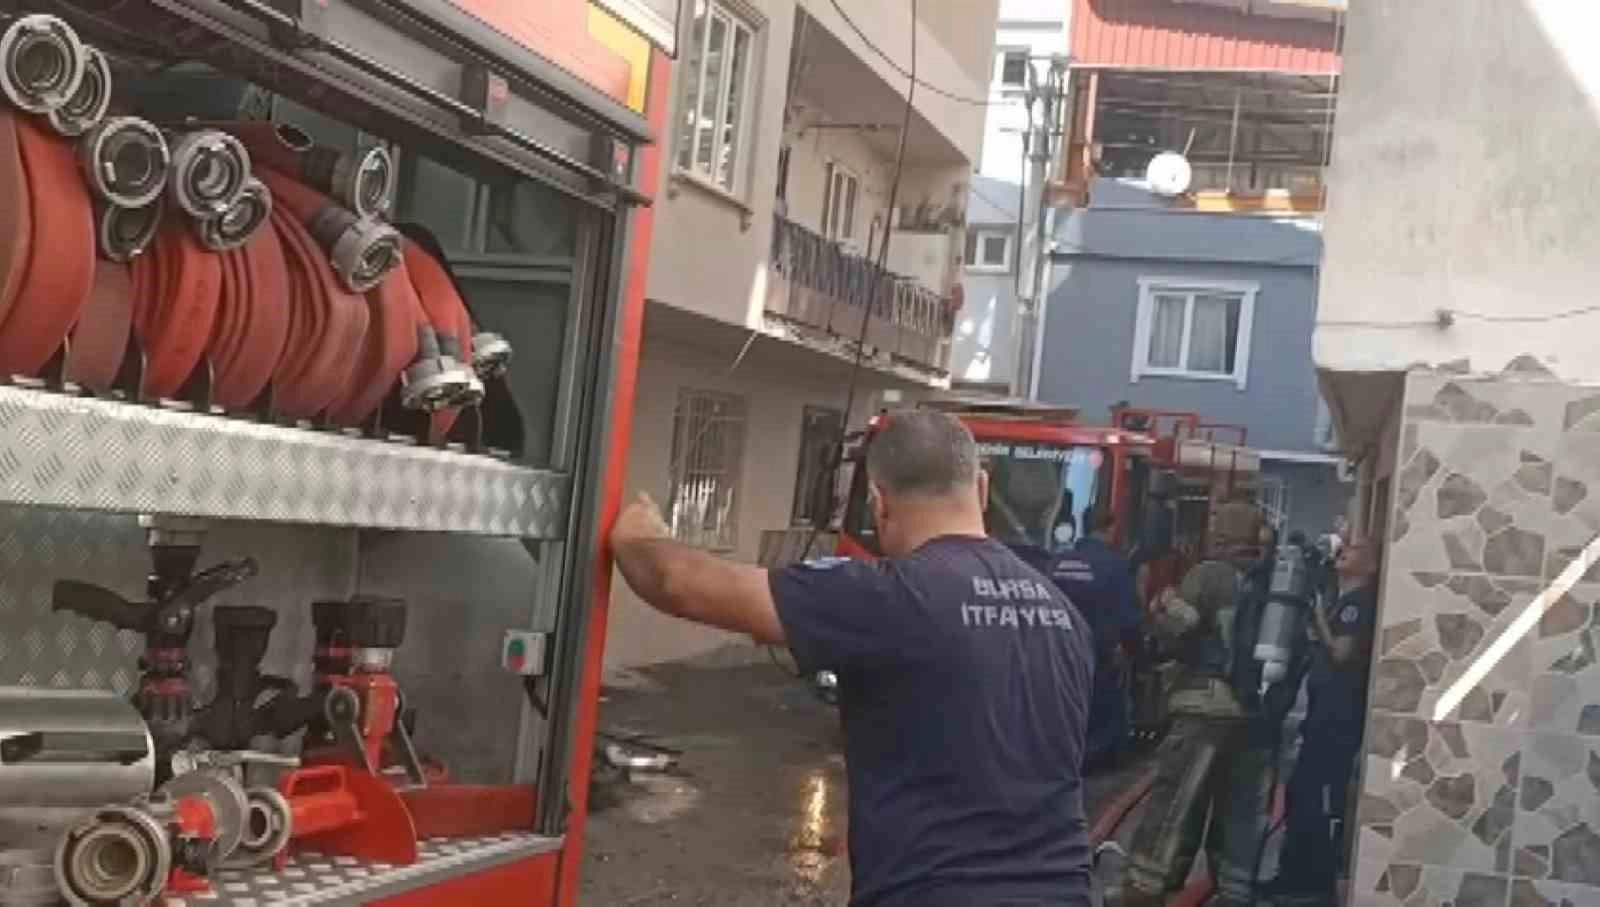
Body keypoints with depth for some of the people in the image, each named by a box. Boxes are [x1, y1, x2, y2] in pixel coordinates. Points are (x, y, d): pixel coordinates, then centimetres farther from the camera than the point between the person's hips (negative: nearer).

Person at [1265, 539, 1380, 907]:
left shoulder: (1361, 602, -10)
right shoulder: (1344, 601, 20)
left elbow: (1341, 653, -17)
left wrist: (1318, 618, -8)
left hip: (1340, 715, -10)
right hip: (1325, 711, 10)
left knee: (1321, 802, -7)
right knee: (1301, 795, 14)